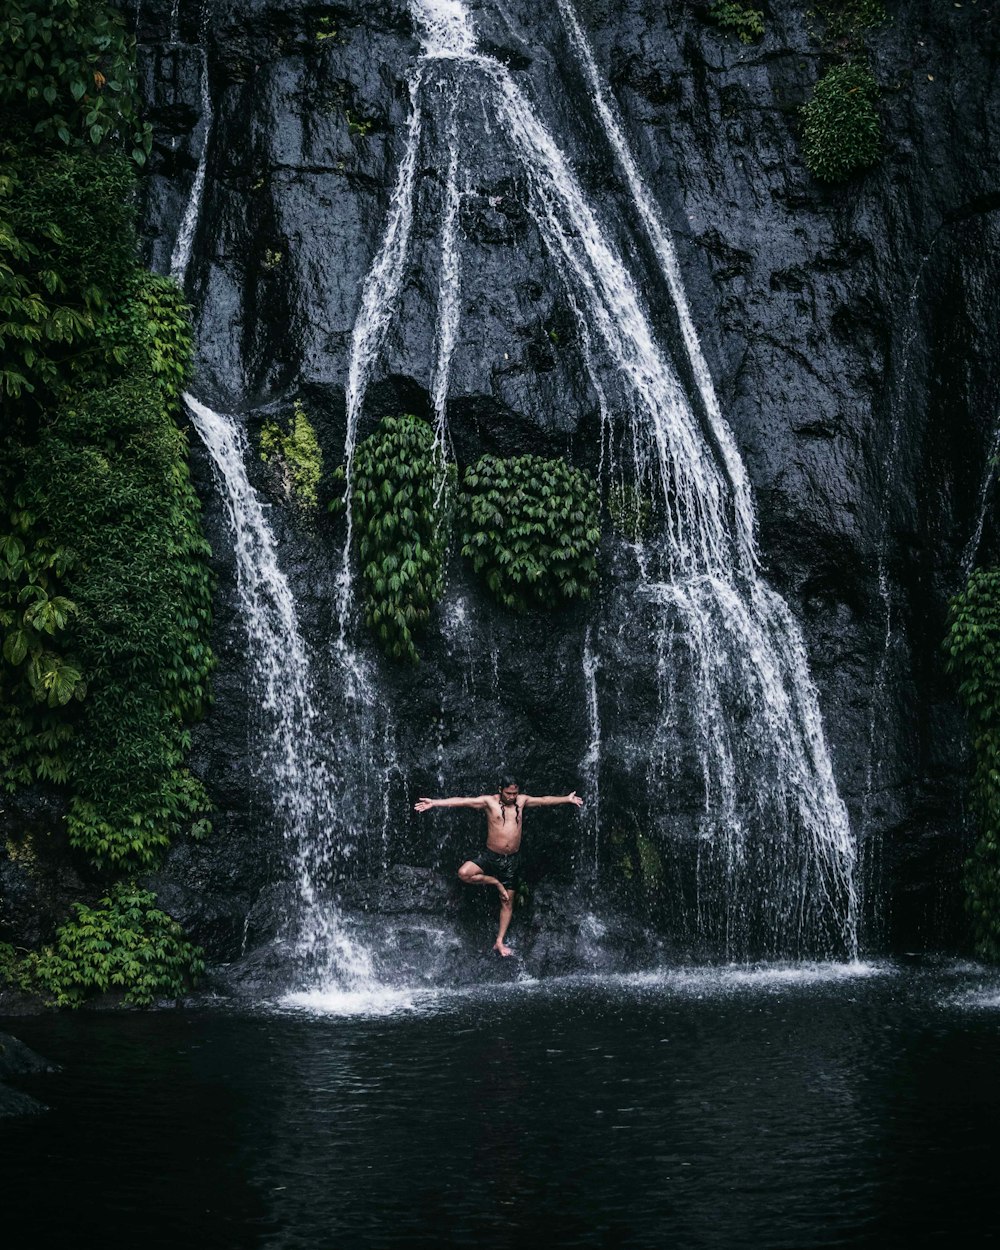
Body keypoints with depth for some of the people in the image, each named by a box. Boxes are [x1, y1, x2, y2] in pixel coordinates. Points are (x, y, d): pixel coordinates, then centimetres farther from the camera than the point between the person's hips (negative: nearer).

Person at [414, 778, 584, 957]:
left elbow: (545, 800, 10)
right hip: (490, 856, -3)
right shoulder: (489, 801, -11)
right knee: (464, 873, -29)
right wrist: (434, 803, -29)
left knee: (508, 902, 6)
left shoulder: (522, 801, 2)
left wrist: (567, 799, 10)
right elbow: (462, 801, -20)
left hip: (511, 860, 3)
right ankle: (495, 882, -5)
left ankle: (499, 942, 17)